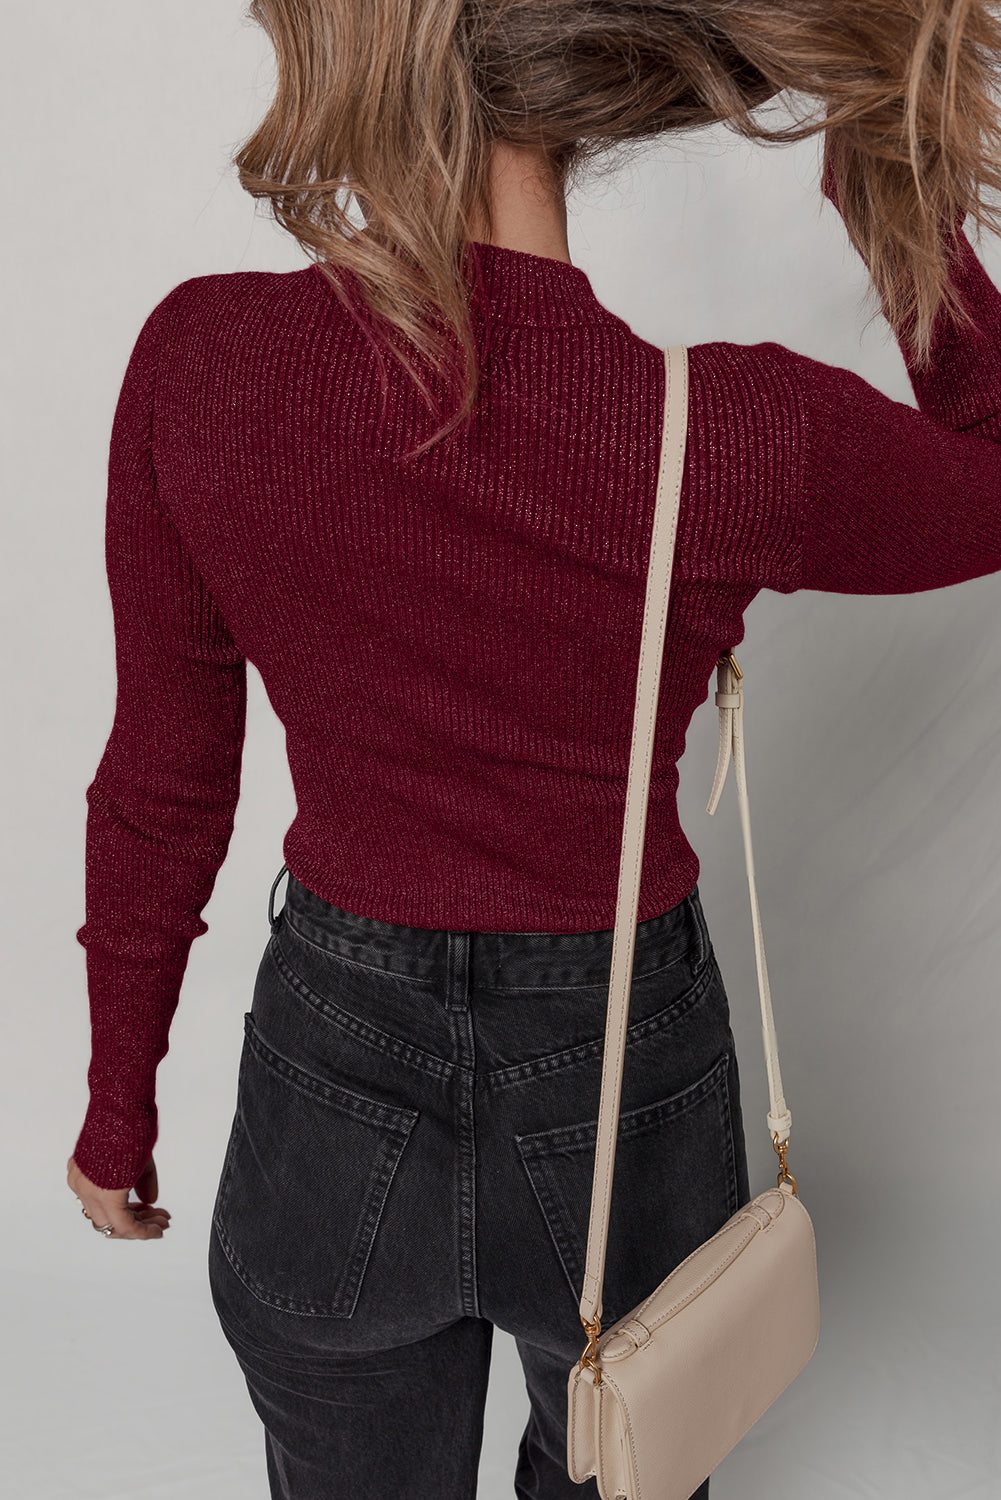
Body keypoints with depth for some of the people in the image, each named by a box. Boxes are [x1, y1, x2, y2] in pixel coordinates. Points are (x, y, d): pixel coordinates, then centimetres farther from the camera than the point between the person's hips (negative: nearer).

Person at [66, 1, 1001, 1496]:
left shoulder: (199, 362, -19)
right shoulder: (742, 436, -24)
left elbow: (164, 789, -8)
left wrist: (119, 1104, 6)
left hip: (337, 1061, 2)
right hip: (617, 1089, -1)